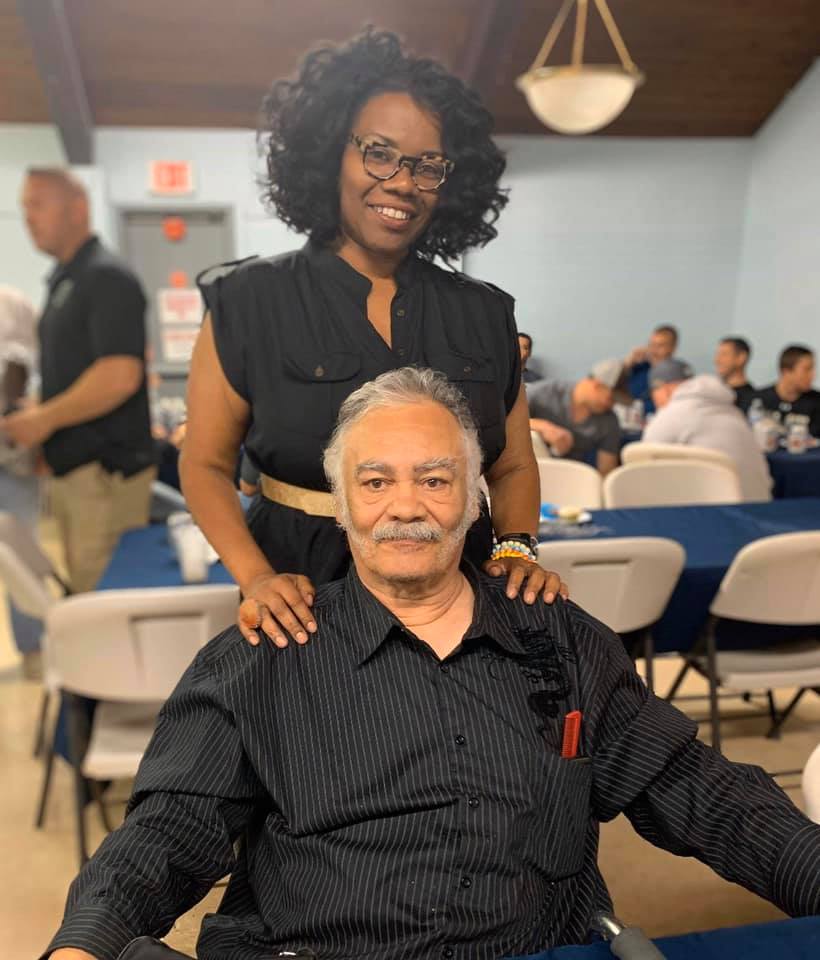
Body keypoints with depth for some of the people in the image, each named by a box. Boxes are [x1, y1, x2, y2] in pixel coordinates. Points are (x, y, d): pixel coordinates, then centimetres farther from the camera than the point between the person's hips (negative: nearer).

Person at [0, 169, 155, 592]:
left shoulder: (107, 277, -12)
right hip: (71, 466, 9)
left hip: (105, 468, -9)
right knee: (83, 593, 14)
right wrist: (34, 418, 9)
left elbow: (120, 376, -21)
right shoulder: (62, 280, 16)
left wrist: (45, 419, -14)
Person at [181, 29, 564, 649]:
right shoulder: (250, 302, -4)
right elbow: (206, 464, -1)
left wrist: (516, 549, -8)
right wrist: (257, 578, -15)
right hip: (307, 592, -2)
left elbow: (513, 466, 10)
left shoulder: (486, 315, 5)